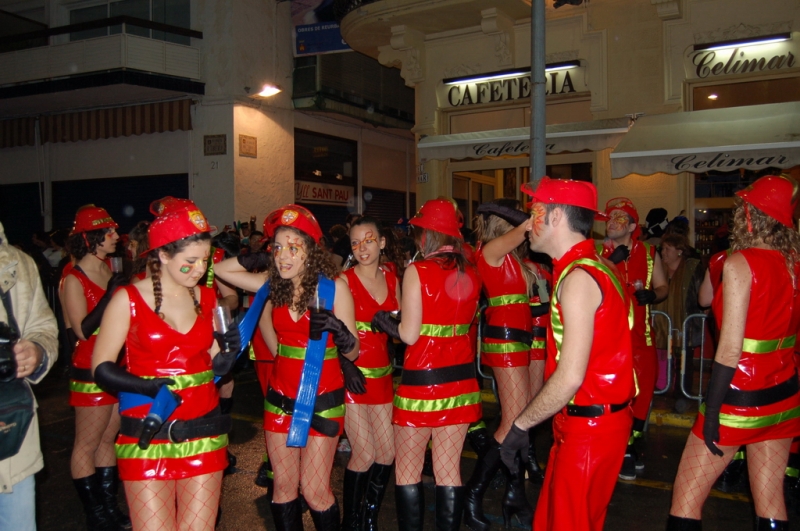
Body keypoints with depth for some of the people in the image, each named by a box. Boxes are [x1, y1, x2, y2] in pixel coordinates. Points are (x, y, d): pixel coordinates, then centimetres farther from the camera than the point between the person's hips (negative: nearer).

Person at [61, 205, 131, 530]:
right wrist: (110, 293, -25)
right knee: (86, 445, 6)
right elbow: (83, 330, -19)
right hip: (91, 373, -7)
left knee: (108, 440, 15)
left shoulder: (110, 272, 8)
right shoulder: (74, 279, -12)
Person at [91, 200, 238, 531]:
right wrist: (147, 386, -22)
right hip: (147, 439, -3)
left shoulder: (207, 298, 7)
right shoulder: (129, 299, -6)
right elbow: (101, 368, -7)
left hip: (203, 435, 4)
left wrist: (227, 351, -9)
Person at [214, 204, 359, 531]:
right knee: (283, 487, 11)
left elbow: (352, 353, -12)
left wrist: (340, 333, -33)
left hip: (322, 398, -4)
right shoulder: (273, 285, -1)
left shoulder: (333, 286, -13)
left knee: (314, 491, -1)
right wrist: (258, 258, -1)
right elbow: (221, 270, 11)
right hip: (280, 396, 4)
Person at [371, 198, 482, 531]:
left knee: (407, 471, 10)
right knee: (449, 470, 13)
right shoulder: (470, 273, 4)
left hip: (422, 380, -5)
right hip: (461, 380, 5)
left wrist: (384, 322, 3)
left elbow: (409, 334, -14)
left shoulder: (417, 271, -12)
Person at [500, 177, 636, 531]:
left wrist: (520, 425, -15)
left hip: (589, 428, -9)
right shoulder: (591, 266, 10)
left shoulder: (578, 277, -20)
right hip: (586, 421, 9)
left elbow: (570, 377, -23)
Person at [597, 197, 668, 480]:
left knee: (643, 387, 7)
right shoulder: (598, 253, 1)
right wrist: (610, 262, -19)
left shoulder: (649, 254, 6)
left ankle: (628, 443, 29)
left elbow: (662, 287, 13)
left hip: (639, 332, 2)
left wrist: (652, 294, -9)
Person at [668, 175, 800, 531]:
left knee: (686, 498, 4)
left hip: (741, 396, -7)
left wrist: (711, 414, -16)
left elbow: (730, 349, -20)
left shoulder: (739, 262, -17)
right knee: (770, 500, 16)